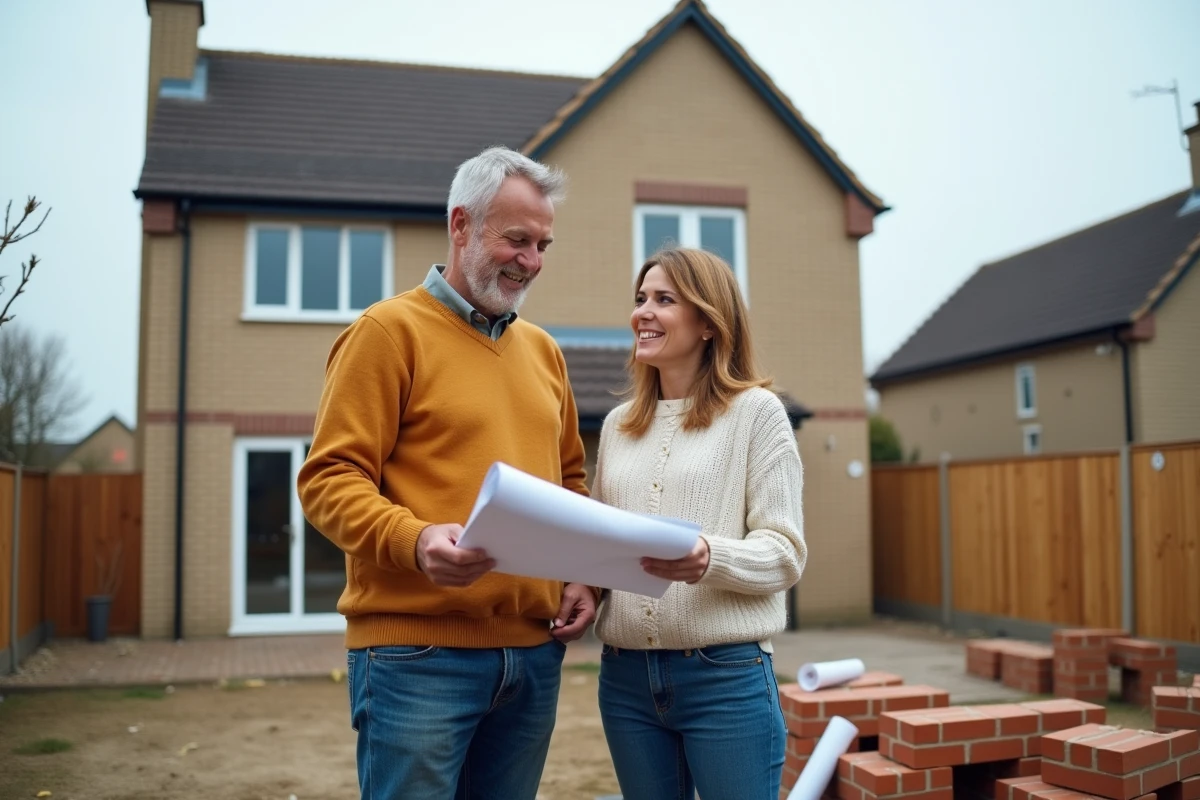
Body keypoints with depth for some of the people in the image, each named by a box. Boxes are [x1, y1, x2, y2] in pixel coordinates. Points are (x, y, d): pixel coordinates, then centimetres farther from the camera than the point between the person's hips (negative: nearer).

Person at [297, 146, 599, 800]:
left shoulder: (543, 349, 16)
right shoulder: (390, 329, -5)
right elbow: (329, 479, -11)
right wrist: (412, 541, -27)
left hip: (535, 655, 7)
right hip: (417, 653, -6)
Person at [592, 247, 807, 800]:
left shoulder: (755, 410, -3)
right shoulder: (618, 424, 12)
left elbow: (785, 553, -8)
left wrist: (712, 559, -26)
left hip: (728, 677, -5)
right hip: (625, 678, 5)